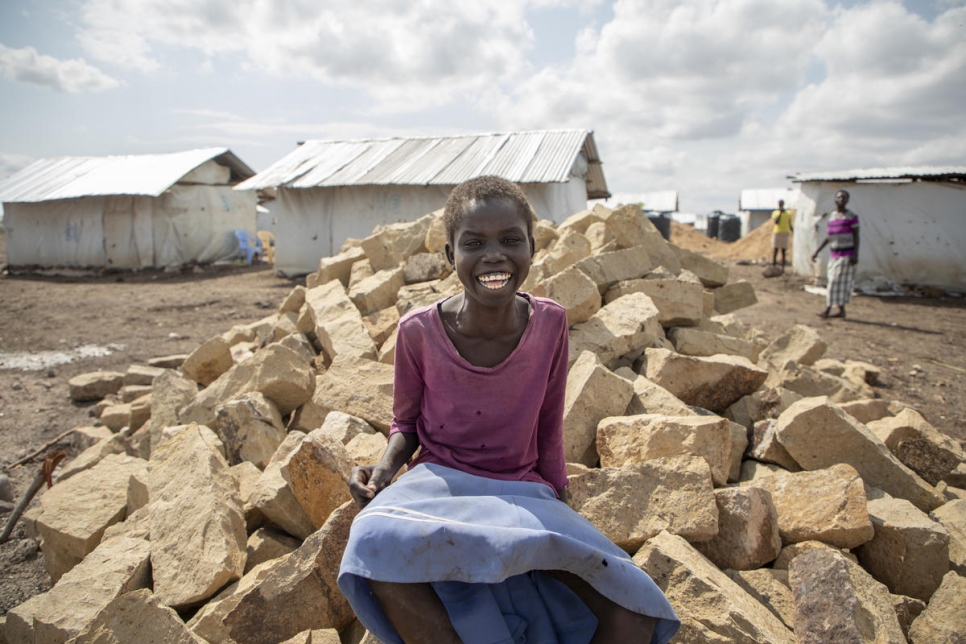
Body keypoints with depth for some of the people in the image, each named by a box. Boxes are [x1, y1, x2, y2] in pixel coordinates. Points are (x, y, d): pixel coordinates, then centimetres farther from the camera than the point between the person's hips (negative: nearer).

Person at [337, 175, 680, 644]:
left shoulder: (550, 323, -8)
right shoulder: (419, 331, -12)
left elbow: (549, 431, 4)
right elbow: (406, 422, 6)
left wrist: (559, 518, 9)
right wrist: (385, 467, -15)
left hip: (524, 494, 2)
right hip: (441, 482, -1)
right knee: (376, 547, -37)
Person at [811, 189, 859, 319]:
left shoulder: (852, 216, -6)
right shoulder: (831, 216, 11)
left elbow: (856, 237, -8)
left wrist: (855, 254, -16)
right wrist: (816, 251, 14)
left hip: (846, 255, -6)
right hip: (834, 254, 6)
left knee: (837, 281, -7)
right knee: (834, 282, 7)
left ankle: (828, 310, -6)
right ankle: (841, 311, 13)